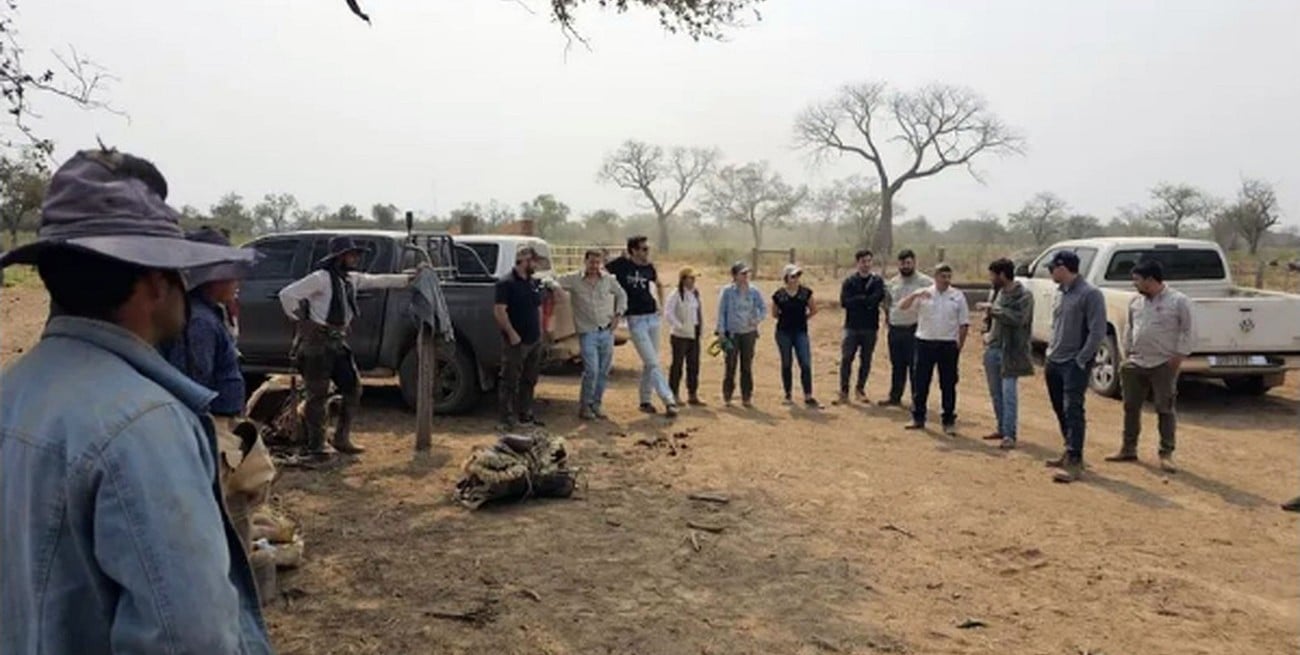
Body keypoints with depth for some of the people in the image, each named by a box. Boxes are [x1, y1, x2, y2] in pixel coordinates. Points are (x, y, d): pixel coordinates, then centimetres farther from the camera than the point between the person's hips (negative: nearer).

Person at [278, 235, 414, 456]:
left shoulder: (352, 279, 11)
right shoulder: (321, 278, -14)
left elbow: (379, 281, 18)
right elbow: (287, 294, -18)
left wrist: (409, 278, 15)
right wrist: (299, 319, -10)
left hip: (337, 342, 8)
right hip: (316, 342, -8)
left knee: (353, 388, 8)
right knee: (318, 395, -2)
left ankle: (342, 439, 17)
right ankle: (315, 446, 8)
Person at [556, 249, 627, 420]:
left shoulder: (608, 280, 6)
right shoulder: (573, 279, -4)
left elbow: (621, 295, 19)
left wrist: (618, 314, 10)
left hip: (607, 332, 4)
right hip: (587, 333, -4)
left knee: (604, 372, 7)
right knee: (591, 370, -13)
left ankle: (596, 403, 22)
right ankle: (585, 405, 3)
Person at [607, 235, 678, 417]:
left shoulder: (649, 267, 7)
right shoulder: (621, 265, -9)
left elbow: (658, 285, 26)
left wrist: (661, 305, 16)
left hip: (653, 317, 6)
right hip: (636, 320, -6)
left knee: (649, 363, 11)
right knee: (653, 363, -8)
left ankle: (645, 400, 22)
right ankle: (669, 401, -8)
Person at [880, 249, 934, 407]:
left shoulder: (924, 282, -6)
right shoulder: (893, 282, 12)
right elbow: (887, 302, 25)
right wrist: (889, 316, 12)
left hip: (914, 330, -5)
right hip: (895, 329, 5)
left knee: (915, 366, -2)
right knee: (897, 365, 14)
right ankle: (895, 397, 23)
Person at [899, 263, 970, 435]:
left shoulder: (958, 296, 4)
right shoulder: (924, 294, 4)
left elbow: (964, 323, 5)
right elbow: (902, 307, -4)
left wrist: (960, 344, -2)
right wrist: (915, 295, -20)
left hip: (948, 345, -1)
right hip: (925, 342, 1)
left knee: (948, 385, 3)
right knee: (920, 382, 5)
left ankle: (949, 421, 12)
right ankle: (918, 418, 17)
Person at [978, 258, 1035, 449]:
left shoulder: (1024, 295, -11)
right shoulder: (996, 292, 11)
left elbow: (1019, 318, -26)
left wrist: (993, 308, -23)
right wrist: (986, 331, 6)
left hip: (1010, 352, -8)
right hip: (992, 349, 8)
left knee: (1009, 394, -9)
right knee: (996, 393, 14)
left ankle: (1009, 435, -6)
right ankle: (1002, 429, 26)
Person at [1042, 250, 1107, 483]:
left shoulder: (1090, 294, -13)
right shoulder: (1061, 293, 12)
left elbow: (1097, 332, -16)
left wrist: (1081, 360, -16)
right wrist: (1050, 351, 12)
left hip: (1074, 364, -8)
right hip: (1054, 362, 8)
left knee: (1072, 410, -11)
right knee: (1060, 410, 15)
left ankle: (1074, 462, -10)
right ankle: (1071, 452, 28)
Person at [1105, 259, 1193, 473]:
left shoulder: (1178, 301, -9)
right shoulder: (1135, 301, 8)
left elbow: (1187, 332, -7)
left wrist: (1178, 357, -10)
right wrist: (1126, 355, 13)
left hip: (1163, 365, -6)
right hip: (1135, 364, 6)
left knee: (1165, 410, 1)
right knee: (1131, 407, 11)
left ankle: (1166, 454, 9)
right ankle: (1129, 449, 22)